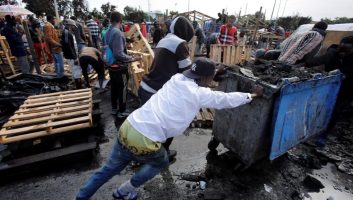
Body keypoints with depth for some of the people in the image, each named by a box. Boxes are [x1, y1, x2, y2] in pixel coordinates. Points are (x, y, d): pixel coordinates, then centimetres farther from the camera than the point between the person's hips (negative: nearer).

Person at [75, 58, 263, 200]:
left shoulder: (176, 78, 11)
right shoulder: (200, 94, -5)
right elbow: (227, 99, 9)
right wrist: (252, 95, 27)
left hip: (127, 128, 6)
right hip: (144, 142, -6)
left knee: (110, 168, 28)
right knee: (161, 162, 27)